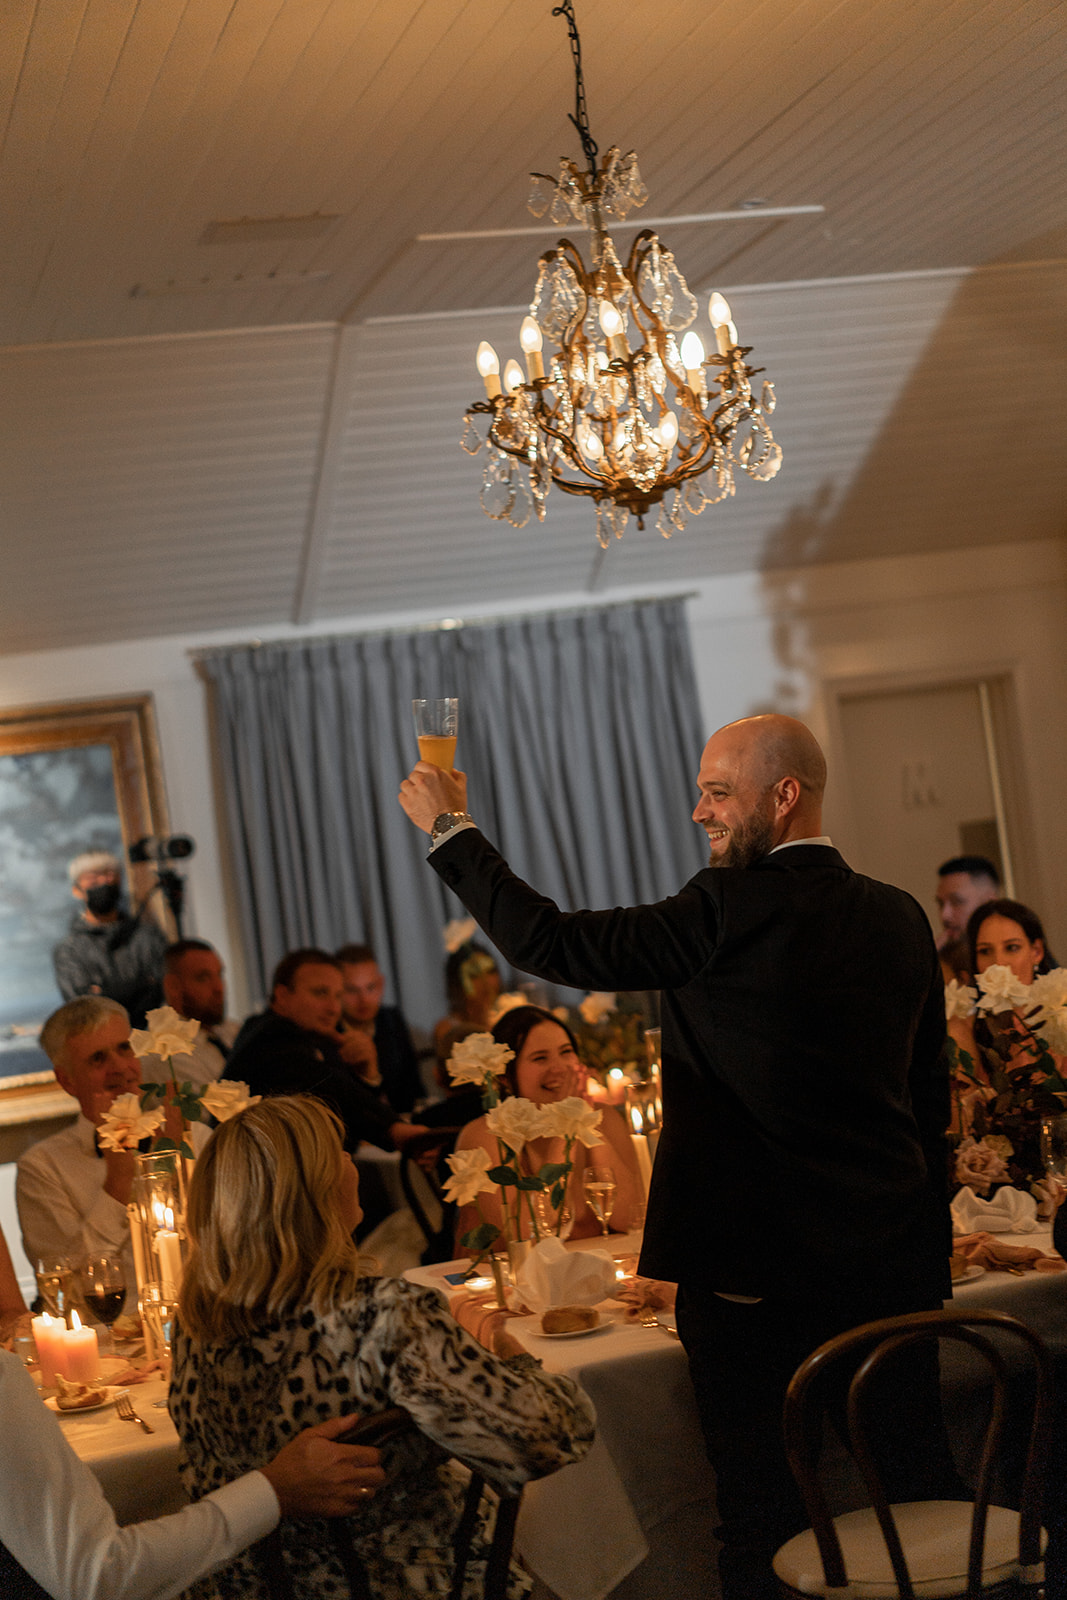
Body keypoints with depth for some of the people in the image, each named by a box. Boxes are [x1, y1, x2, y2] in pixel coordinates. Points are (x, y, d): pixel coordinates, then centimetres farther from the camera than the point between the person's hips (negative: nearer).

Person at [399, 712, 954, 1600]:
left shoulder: (732, 911, -15)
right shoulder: (900, 917, 7)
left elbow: (551, 943, -11)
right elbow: (930, 1096, 13)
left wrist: (451, 828, -1)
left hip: (762, 1275, -6)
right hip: (895, 1267, 6)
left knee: (766, 1511, 5)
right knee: (918, 1496, 14)